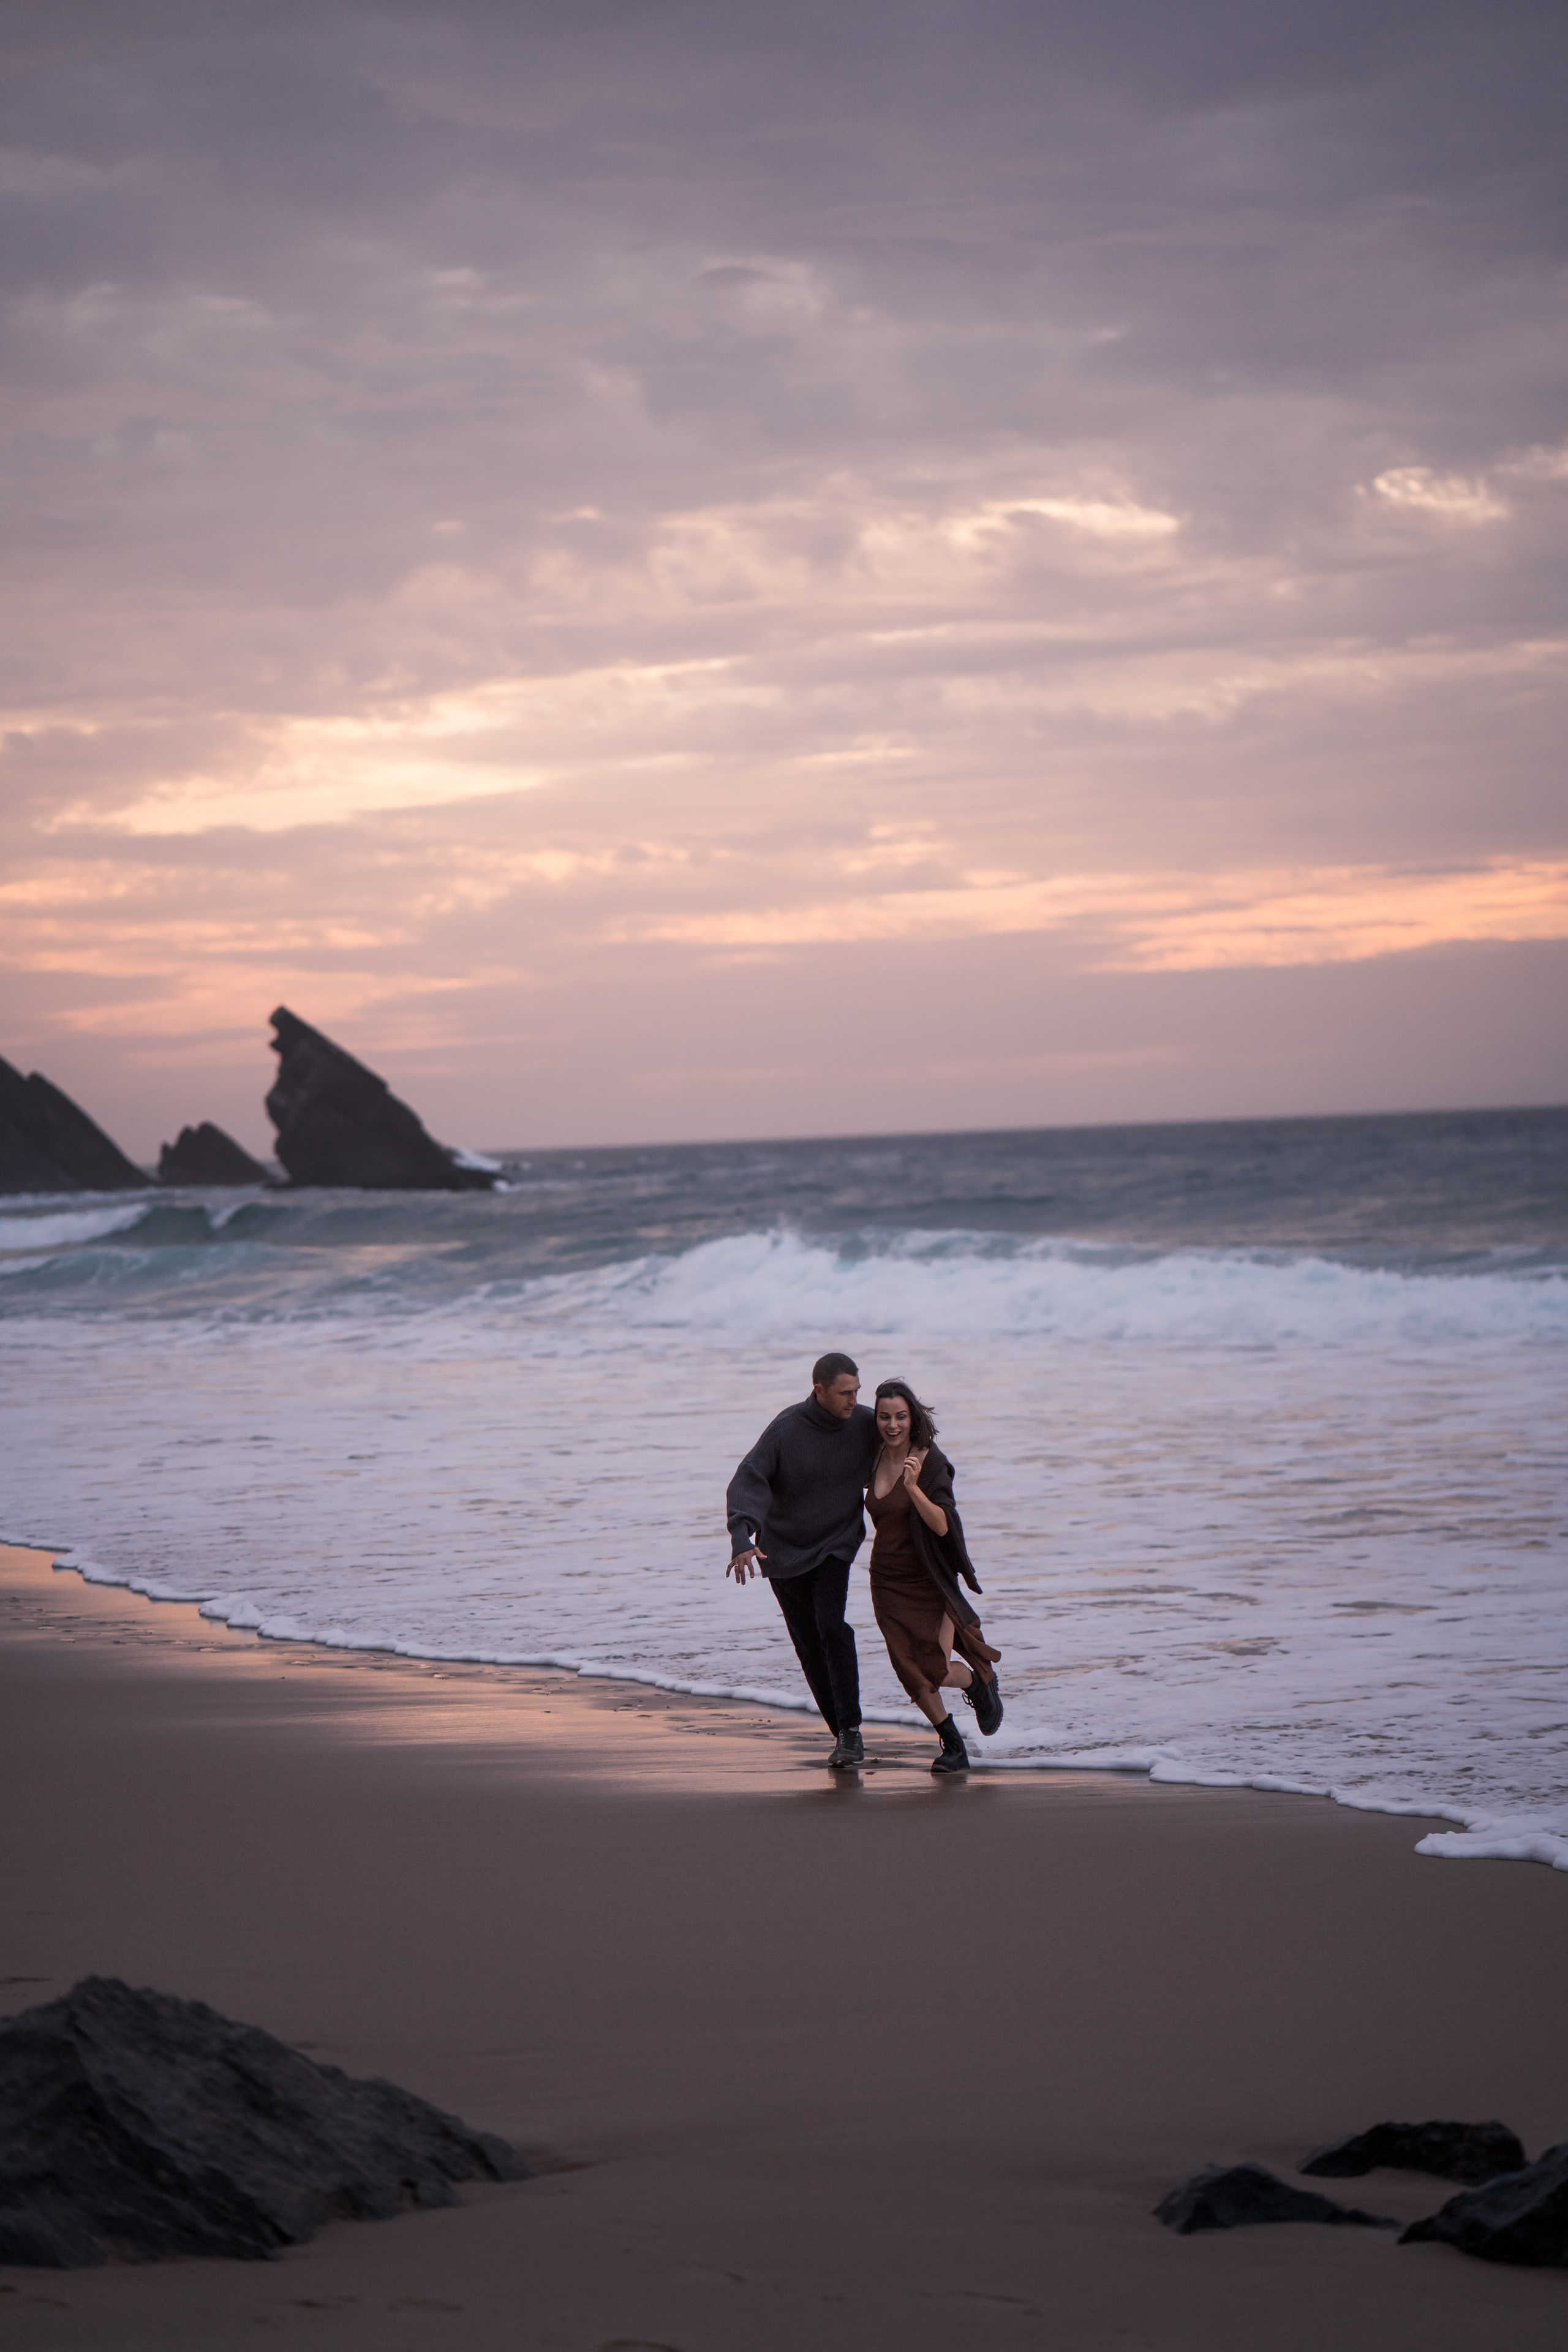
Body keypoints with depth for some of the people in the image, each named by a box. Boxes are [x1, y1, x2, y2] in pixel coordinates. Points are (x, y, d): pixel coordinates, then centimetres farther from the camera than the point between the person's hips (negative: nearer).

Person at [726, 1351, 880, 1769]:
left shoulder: (866, 1424, -9)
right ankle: (843, 1735, 15)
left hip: (836, 1545, 0)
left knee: (831, 1626, -22)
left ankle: (852, 1730, -19)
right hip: (784, 1550, 0)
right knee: (810, 1646, 3)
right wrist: (742, 1538, -39)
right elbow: (748, 1482, -25)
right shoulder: (786, 1429, -18)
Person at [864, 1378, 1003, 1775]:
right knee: (912, 1673, 0)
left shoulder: (931, 1463, -17)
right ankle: (953, 1746, 16)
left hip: (929, 1581, -5)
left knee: (938, 1671, -10)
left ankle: (981, 1681, 25)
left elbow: (942, 1525, -28)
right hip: (888, 1582, 5)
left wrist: (914, 1487, -38)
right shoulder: (878, 1457, 2)